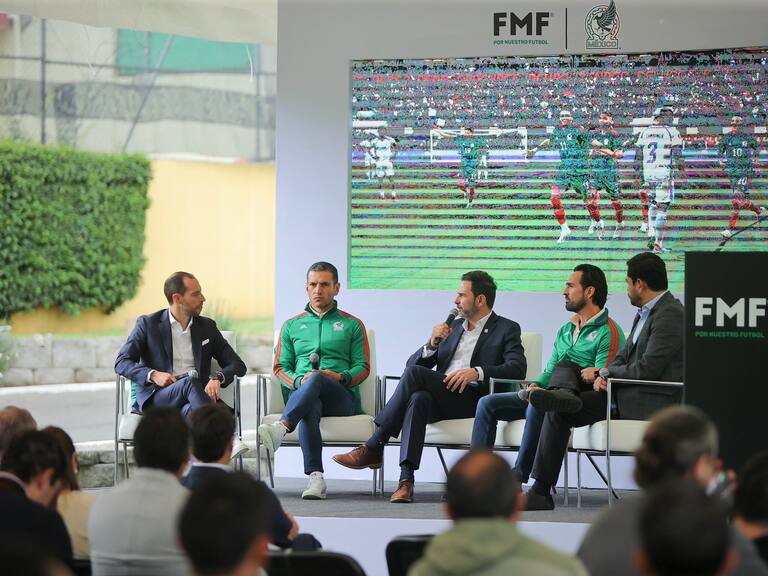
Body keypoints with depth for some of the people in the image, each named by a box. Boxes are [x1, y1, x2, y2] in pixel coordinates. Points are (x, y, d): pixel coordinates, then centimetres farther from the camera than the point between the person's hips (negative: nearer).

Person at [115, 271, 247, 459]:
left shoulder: (207, 327, 17)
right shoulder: (148, 324, 7)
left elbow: (238, 365, 14)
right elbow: (121, 363, 1)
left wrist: (217, 378, -10)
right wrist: (153, 374, -17)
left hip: (193, 399, 3)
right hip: (156, 398, -3)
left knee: (191, 410, -36)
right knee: (190, 382, -35)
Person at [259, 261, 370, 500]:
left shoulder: (352, 325, 20)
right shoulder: (292, 326, 25)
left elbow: (363, 367, 11)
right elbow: (280, 368, 16)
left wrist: (342, 378, -12)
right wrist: (299, 380, -7)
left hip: (341, 398, -1)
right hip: (301, 394, 1)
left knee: (316, 378, -39)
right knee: (309, 410, -40)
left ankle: (281, 427, -62)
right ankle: (315, 477, -57)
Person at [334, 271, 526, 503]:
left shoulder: (506, 329, 12)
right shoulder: (453, 326, 28)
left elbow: (517, 368, -7)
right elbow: (412, 363, 22)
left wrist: (476, 371, -21)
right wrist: (432, 344, 1)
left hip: (471, 399, -4)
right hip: (439, 401, 4)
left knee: (414, 374, -28)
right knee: (419, 398, -35)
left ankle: (373, 448, -25)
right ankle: (406, 480, -44)